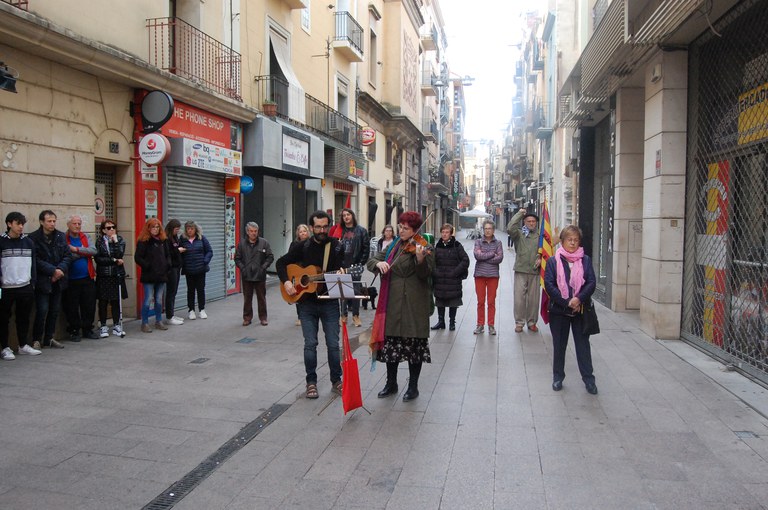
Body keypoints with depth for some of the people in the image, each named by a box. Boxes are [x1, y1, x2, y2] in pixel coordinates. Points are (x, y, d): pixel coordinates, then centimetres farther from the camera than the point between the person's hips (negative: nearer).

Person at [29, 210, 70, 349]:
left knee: (55, 311, 9)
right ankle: (36, 340, 7)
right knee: (42, 310, -6)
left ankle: (49, 338, 21)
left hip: (58, 280, 5)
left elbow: (67, 256, 6)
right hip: (42, 281, -5)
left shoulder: (61, 236, 8)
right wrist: (53, 270, -16)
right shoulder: (33, 238, -6)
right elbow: (36, 260, -12)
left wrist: (60, 270, -10)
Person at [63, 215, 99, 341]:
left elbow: (93, 250, -6)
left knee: (89, 306, 7)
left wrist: (76, 250, -14)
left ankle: (87, 329, 20)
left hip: (87, 278, 4)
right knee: (72, 307, 4)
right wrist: (84, 252, -12)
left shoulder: (85, 237, 10)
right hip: (71, 280, -3)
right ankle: (74, 331, 16)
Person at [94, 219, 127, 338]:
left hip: (117, 275, 1)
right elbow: (97, 258, -8)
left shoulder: (120, 240, 6)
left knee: (116, 301, 4)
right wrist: (114, 260, -11)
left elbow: (120, 255, -10)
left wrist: (115, 241, -11)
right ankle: (103, 326, 12)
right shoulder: (99, 241, 3)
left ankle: (116, 325, 14)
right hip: (103, 276, -1)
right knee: (103, 301, 3)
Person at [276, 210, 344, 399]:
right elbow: (281, 263, 7)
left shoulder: (336, 246, 0)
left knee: (333, 344, 4)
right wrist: (286, 281, -8)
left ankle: (336, 380, 19)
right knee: (310, 344, 4)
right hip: (306, 303, 0)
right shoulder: (302, 247, 2)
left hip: (330, 303, 0)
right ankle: (311, 382, 17)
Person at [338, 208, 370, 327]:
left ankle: (356, 315, 12)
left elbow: (366, 248, 0)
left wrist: (361, 263, -7)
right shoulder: (340, 231, 8)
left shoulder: (361, 231, 2)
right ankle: (344, 314, 15)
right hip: (341, 265, 2)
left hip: (355, 265, -2)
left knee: (355, 290, 2)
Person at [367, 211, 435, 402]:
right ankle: (391, 384, 27)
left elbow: (425, 274, -17)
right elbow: (371, 261, 9)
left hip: (414, 305, -5)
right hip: (392, 302, 5)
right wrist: (379, 263, -13)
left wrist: (420, 258, -36)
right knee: (390, 343, 11)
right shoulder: (394, 246, 11)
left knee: (414, 345, 4)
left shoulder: (422, 248, -5)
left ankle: (413, 387, 18)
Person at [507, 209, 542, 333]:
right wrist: (519, 213, -9)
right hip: (521, 270, -2)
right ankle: (519, 322, 10)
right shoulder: (519, 233, 2)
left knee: (533, 298, 7)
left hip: (534, 271, 2)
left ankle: (532, 322, 21)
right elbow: (510, 228, -18)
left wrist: (540, 258, -4)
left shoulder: (540, 235, 9)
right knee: (519, 298, -1)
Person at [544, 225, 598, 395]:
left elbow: (592, 282, -3)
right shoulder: (553, 261, 0)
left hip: (580, 309, 1)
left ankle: (588, 378, 15)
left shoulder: (586, 260, 5)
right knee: (559, 344, 10)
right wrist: (567, 302, -15)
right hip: (559, 310, 0)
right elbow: (549, 285, -8)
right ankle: (558, 376, 23)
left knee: (583, 344, 5)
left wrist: (579, 299, -19)